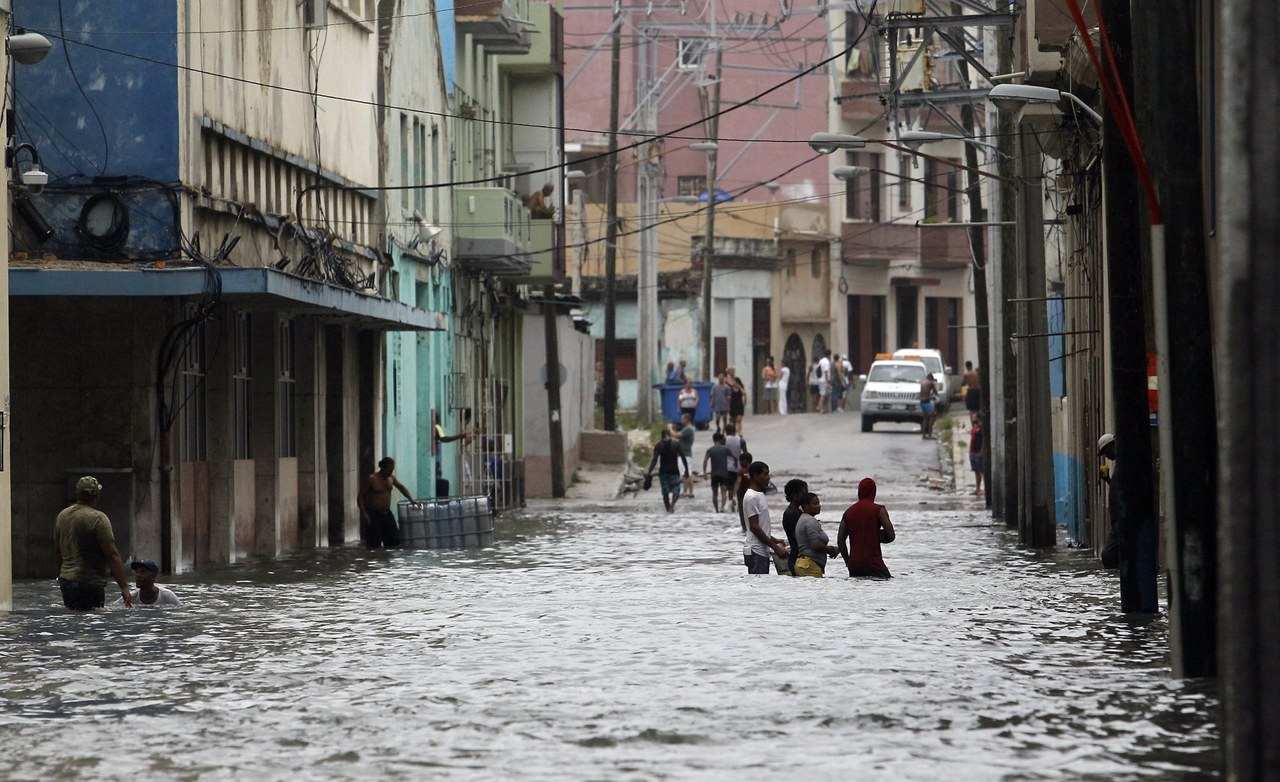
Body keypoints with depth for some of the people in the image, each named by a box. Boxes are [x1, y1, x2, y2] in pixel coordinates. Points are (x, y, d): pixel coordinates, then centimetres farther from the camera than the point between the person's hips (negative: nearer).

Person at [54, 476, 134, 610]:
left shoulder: (62, 516, 10)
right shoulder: (98, 518, -13)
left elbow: (57, 552, 20)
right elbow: (112, 555, -16)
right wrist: (124, 587, -15)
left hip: (66, 580, 7)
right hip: (90, 583, -7)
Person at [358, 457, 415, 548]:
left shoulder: (391, 478, 6)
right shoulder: (371, 479, -12)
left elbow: (401, 487, 23)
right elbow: (360, 496, -10)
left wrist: (411, 499, 12)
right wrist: (363, 513, -19)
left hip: (386, 513, 7)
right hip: (374, 515, -7)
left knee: (394, 541, 2)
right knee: (375, 546, -8)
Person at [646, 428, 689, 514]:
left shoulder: (658, 445, 0)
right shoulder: (676, 444, -2)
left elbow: (654, 460, -4)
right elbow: (683, 458, -1)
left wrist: (649, 472, -1)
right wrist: (686, 469, 8)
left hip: (663, 471, 1)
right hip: (674, 471, -1)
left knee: (665, 492, 12)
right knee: (676, 490, 5)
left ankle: (668, 510, 10)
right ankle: (672, 503, -24)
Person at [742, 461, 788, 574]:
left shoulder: (759, 495, 16)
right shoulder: (751, 497, -14)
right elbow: (754, 527, -19)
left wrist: (776, 541, 17)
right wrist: (775, 547, -18)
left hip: (763, 551, 10)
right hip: (755, 552, -10)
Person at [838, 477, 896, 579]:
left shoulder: (848, 512, 11)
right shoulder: (879, 510, -2)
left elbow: (840, 540, 11)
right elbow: (891, 536, -6)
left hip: (853, 563, 5)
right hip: (873, 563, -5)